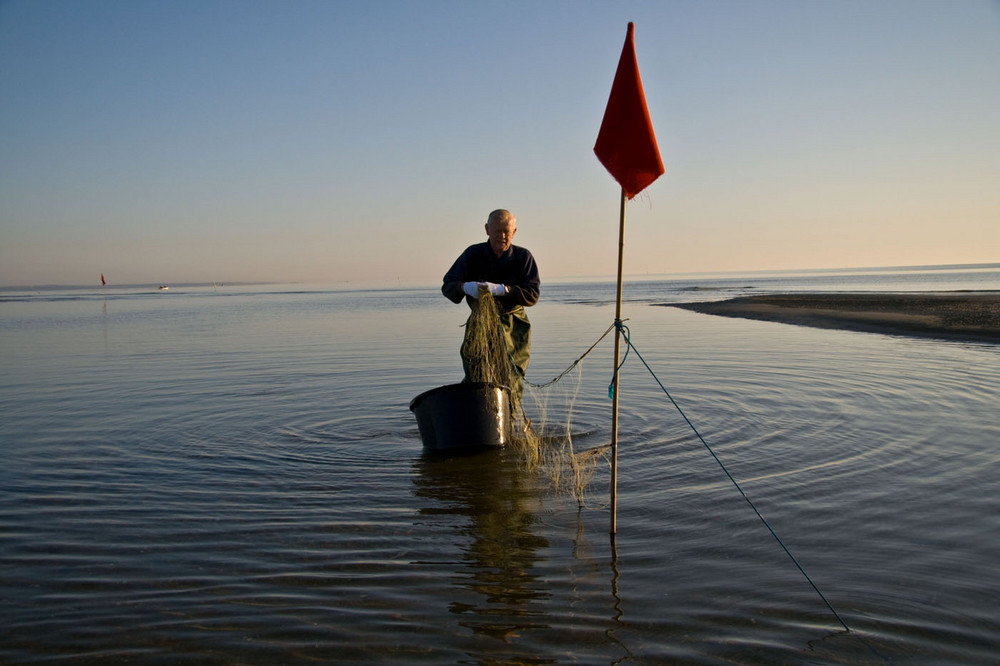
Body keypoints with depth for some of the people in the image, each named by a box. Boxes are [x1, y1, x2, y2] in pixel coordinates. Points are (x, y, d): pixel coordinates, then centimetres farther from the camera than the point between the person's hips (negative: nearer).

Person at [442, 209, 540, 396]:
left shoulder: (523, 257, -3)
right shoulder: (473, 254, 0)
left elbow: (532, 295, -13)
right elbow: (447, 286, -6)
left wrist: (501, 289, -29)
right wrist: (466, 287, -30)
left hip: (513, 326, -1)